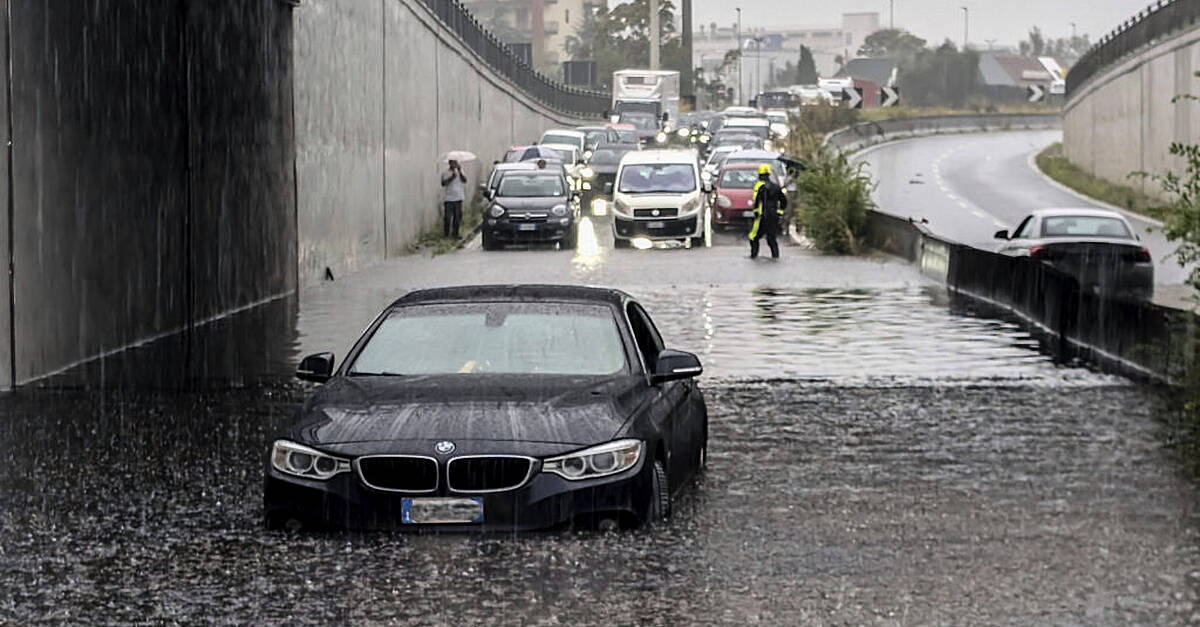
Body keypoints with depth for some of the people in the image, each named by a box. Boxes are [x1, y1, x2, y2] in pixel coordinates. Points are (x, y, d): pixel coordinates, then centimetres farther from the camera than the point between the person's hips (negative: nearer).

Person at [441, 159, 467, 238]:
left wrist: (460, 171, -12)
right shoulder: (445, 173, 1)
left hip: (458, 198, 4)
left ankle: (455, 234, 14)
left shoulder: (460, 172, 12)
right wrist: (452, 177, -21)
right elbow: (443, 183, -13)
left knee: (458, 217, 5)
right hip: (448, 199, -4)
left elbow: (464, 181, -4)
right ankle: (446, 234, 2)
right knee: (447, 218, -5)